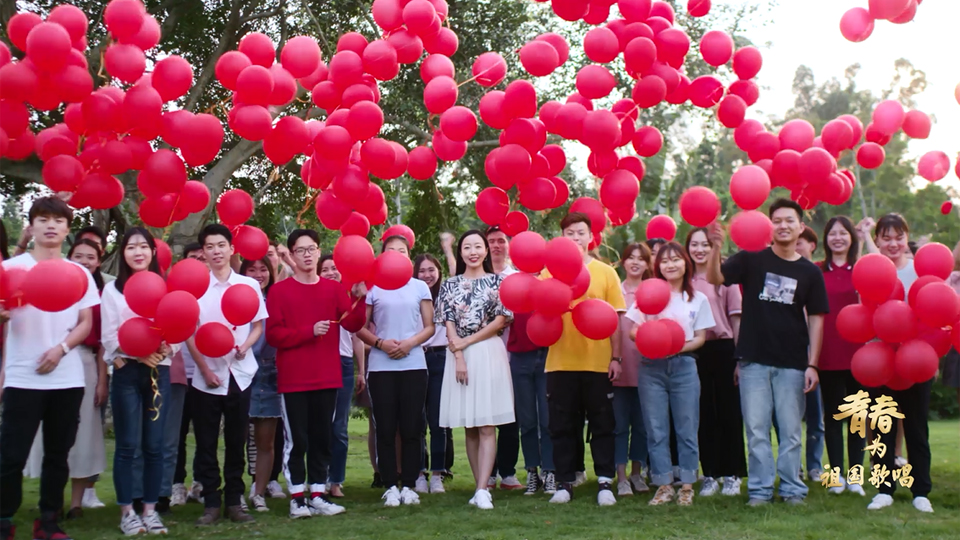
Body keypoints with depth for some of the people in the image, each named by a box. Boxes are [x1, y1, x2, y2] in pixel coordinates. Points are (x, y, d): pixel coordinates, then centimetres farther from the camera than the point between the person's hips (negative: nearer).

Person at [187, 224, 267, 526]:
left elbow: (258, 326, 9)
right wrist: (204, 368, -8)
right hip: (206, 376, -1)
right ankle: (211, 503, 12)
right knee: (206, 443, 3)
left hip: (239, 374, 1)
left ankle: (234, 501, 16)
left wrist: (245, 346, -11)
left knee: (236, 441, 8)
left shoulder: (249, 285, 3)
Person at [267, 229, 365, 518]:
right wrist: (308, 331, -17)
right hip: (293, 379, -3)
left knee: (322, 438, 8)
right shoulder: (279, 290, -2)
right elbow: (273, 335, -8)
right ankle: (297, 498, 8)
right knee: (297, 439, 0)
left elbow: (353, 325, -4)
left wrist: (359, 298, -19)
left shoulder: (334, 288, 8)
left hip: (327, 377, 4)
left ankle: (317, 495, 17)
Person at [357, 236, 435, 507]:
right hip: (381, 367, 0)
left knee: (411, 429, 2)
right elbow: (360, 328, 5)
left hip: (414, 365, 1)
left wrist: (410, 343, -10)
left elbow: (429, 327, 7)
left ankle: (409, 485, 9)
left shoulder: (420, 287, 8)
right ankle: (390, 487, 6)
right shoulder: (373, 287, 6)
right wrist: (380, 343, -12)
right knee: (386, 429, 0)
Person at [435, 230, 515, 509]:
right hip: (459, 356, 2)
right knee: (470, 428, 3)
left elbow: (500, 321, -1)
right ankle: (481, 486, 9)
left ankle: (483, 490, -12)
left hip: (489, 353, -2)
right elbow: (449, 324, 4)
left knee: (487, 425, -7)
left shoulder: (497, 282, 6)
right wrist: (459, 357, -8)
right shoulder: (450, 285, 11)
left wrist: (467, 342, -7)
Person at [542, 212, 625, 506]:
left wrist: (616, 356, 0)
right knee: (562, 425, 7)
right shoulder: (550, 271, 6)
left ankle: (605, 481, 13)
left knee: (602, 424, 6)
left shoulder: (606, 272, 5)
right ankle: (565, 482, 15)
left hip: (598, 362, 0)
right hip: (561, 361, 1)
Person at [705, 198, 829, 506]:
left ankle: (792, 489, 15)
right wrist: (716, 247, -27)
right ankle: (760, 489, 11)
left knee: (791, 431, 6)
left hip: (792, 363, 1)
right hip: (754, 360, -1)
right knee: (756, 430, 3)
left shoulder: (810, 272, 5)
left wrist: (813, 364, -1)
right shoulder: (752, 260, 2)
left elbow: (816, 318, 6)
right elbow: (714, 278, -8)